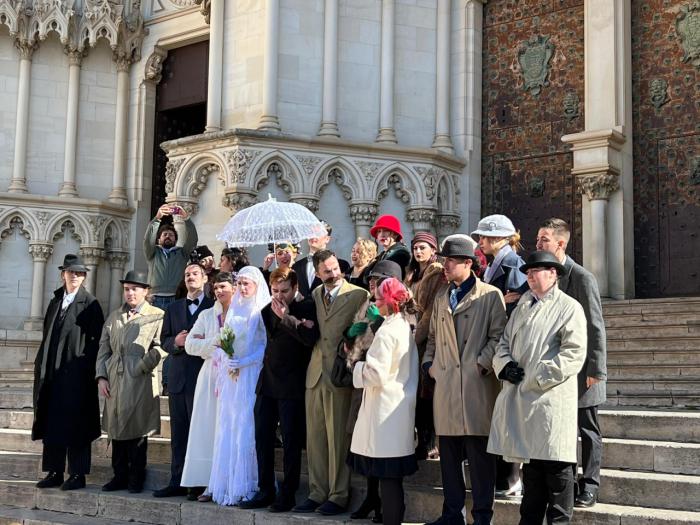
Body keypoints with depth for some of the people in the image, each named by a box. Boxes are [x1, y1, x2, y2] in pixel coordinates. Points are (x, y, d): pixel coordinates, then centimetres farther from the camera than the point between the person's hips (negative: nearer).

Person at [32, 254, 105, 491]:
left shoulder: (89, 304, -3)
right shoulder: (55, 302, 15)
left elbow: (95, 340, -8)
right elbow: (47, 336, 17)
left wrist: (87, 369, -14)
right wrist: (41, 364, 9)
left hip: (76, 374, -6)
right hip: (51, 372, 6)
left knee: (75, 425, -3)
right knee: (51, 424, 7)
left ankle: (77, 474, 3)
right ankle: (54, 472, 13)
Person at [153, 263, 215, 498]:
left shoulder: (214, 307, 1)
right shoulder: (173, 308, 17)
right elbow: (164, 340, 13)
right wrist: (176, 342, -7)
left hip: (203, 377, -5)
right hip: (178, 378, 5)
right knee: (178, 433, 7)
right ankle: (177, 482, 10)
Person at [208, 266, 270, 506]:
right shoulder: (234, 309, 16)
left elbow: (267, 346, -10)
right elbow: (224, 344, 17)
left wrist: (243, 362, -16)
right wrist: (224, 366, 3)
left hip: (251, 376, -6)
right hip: (230, 377, 6)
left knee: (246, 429, -5)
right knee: (227, 429, 5)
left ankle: (246, 485, 1)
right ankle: (227, 484, 10)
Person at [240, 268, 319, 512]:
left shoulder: (307, 307, -6)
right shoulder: (268, 308, 12)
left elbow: (310, 337, -21)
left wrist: (286, 317, -21)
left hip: (291, 386, -6)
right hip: (267, 382, 6)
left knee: (291, 441, 1)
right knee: (262, 437, 6)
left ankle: (287, 493, 8)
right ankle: (265, 490, 15)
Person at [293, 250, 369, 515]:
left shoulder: (359, 295, -6)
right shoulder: (315, 294, 13)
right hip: (315, 372, 6)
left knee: (338, 438, 0)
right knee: (315, 437, 9)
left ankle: (338, 496, 9)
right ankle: (317, 493, 18)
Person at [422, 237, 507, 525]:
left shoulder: (490, 295, 0)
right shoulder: (441, 300, 19)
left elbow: (497, 336, -6)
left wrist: (481, 365, -12)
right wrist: (429, 363, 10)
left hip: (477, 385, -6)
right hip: (445, 387, 6)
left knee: (479, 455, -2)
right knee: (449, 454, 9)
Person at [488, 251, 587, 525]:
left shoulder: (569, 307, -2)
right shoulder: (523, 306, 18)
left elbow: (574, 354, -11)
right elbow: (504, 342, 19)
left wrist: (537, 377, -16)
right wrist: (505, 364, -2)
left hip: (551, 398, -6)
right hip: (520, 399, 6)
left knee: (556, 469, -3)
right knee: (530, 465, 13)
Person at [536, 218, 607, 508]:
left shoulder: (582, 277, -12)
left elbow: (595, 327, -14)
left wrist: (595, 370, -16)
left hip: (580, 372, -6)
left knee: (588, 430, 4)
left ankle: (588, 487, 13)